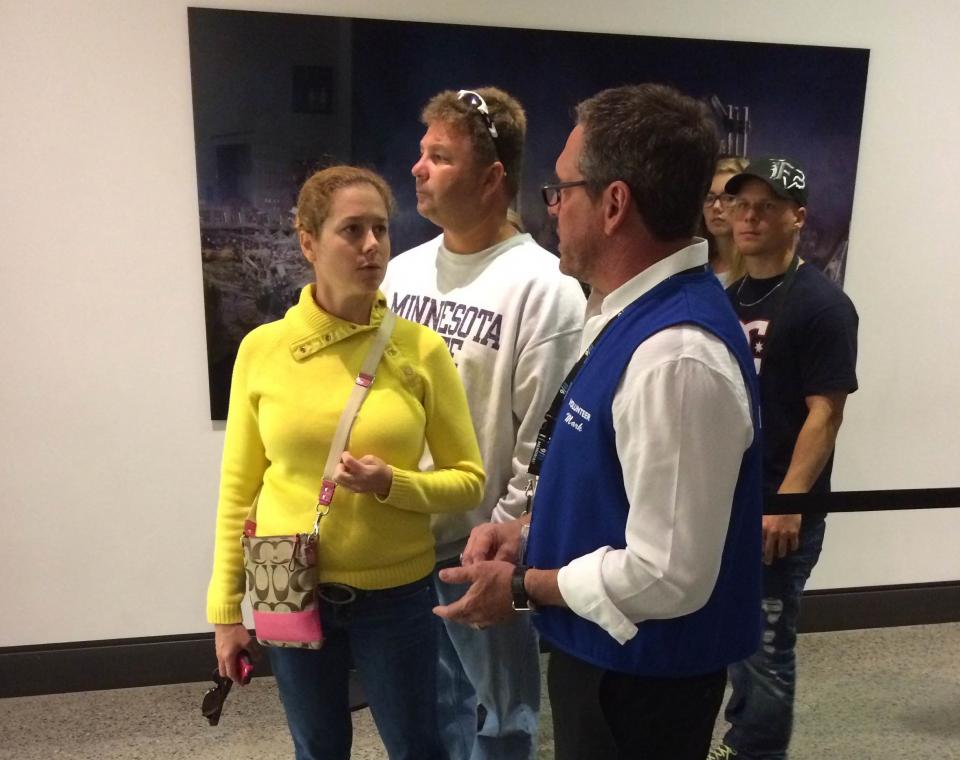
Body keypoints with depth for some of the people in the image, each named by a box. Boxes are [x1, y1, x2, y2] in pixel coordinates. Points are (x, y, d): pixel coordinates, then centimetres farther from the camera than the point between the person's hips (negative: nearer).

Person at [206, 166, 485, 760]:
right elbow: (239, 487, 0)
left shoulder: (422, 350, -10)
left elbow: (469, 481, -4)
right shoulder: (262, 348, -7)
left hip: (395, 594, 0)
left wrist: (391, 483, -22)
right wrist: (226, 608, 3)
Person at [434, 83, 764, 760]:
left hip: (639, 676, -8)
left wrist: (524, 587, -15)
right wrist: (529, 534, 0)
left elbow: (667, 575, -29)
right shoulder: (640, 314, 1)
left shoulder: (675, 356, -31)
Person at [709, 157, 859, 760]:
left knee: (767, 646, 4)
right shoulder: (730, 298, 10)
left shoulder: (821, 304, -10)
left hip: (780, 510, -7)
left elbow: (825, 414, -15)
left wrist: (787, 502, -20)